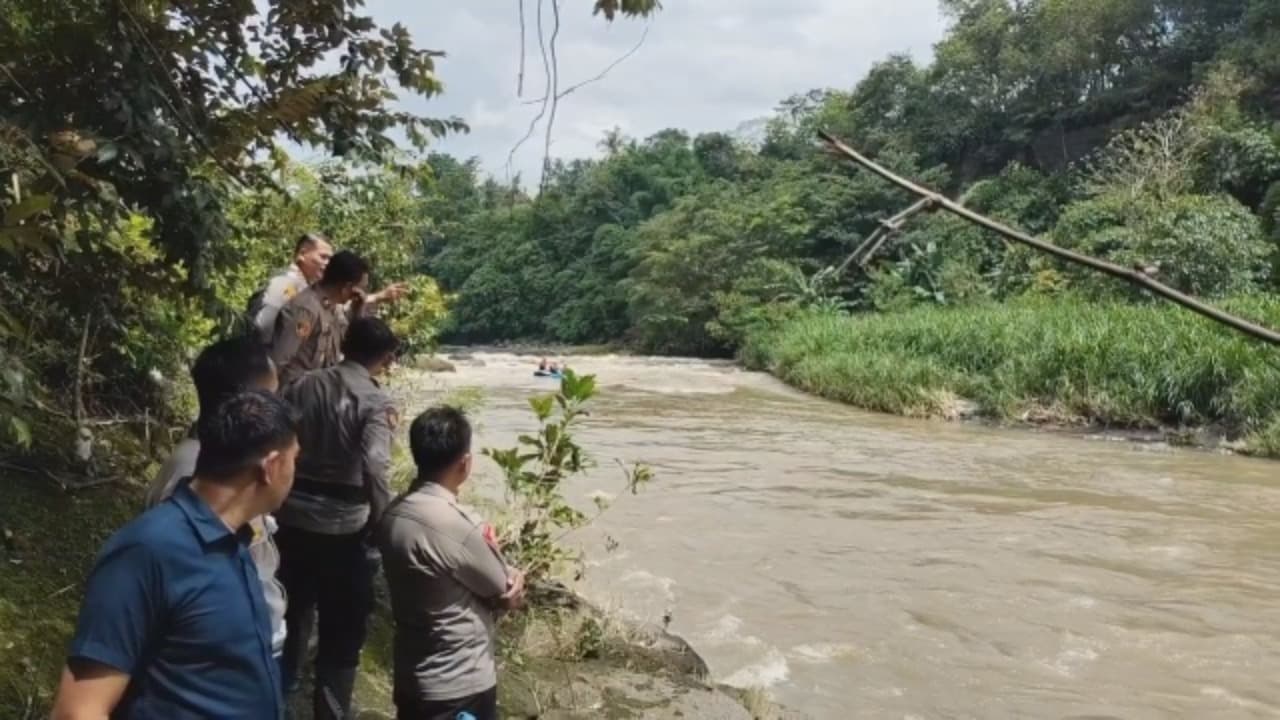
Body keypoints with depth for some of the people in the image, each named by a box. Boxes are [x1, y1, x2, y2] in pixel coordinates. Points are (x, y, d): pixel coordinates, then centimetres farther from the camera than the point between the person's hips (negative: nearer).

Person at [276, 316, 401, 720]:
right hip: (343, 526, -6)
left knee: (293, 607, 27)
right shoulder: (376, 403, -12)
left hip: (292, 516, 6)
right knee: (342, 628, 9)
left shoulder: (303, 386, 5)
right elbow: (375, 468, -24)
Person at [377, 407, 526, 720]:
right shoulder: (456, 525, -27)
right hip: (461, 687, -8)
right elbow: (506, 593, -11)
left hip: (412, 679, 8)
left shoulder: (393, 515, -1)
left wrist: (505, 575, -7)